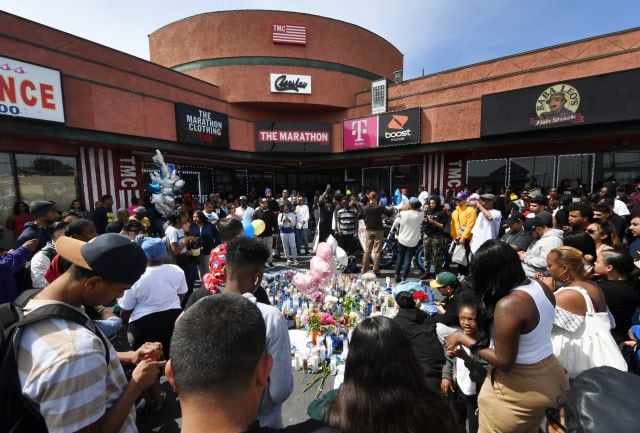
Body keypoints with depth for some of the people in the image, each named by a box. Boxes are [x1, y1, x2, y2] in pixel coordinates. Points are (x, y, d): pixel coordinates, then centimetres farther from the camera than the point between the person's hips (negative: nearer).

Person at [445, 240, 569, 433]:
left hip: (519, 388, -8)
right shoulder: (541, 287, -7)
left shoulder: (508, 305, -32)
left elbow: (503, 362, -25)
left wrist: (463, 339, -18)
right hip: (547, 375, 8)